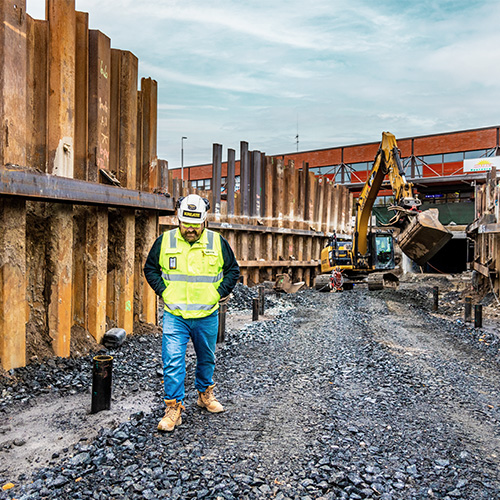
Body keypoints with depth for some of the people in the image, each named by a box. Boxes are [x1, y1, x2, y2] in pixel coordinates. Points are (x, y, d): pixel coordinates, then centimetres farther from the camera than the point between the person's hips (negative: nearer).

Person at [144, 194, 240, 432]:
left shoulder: (218, 242, -4)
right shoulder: (164, 241, -4)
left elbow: (233, 270, 6)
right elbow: (150, 268, 8)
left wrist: (219, 292, -4)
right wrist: (163, 291, -3)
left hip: (207, 316, 1)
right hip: (174, 316, -1)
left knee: (206, 359, 18)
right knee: (172, 361, -6)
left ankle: (205, 394, 42)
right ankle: (173, 408, 8)